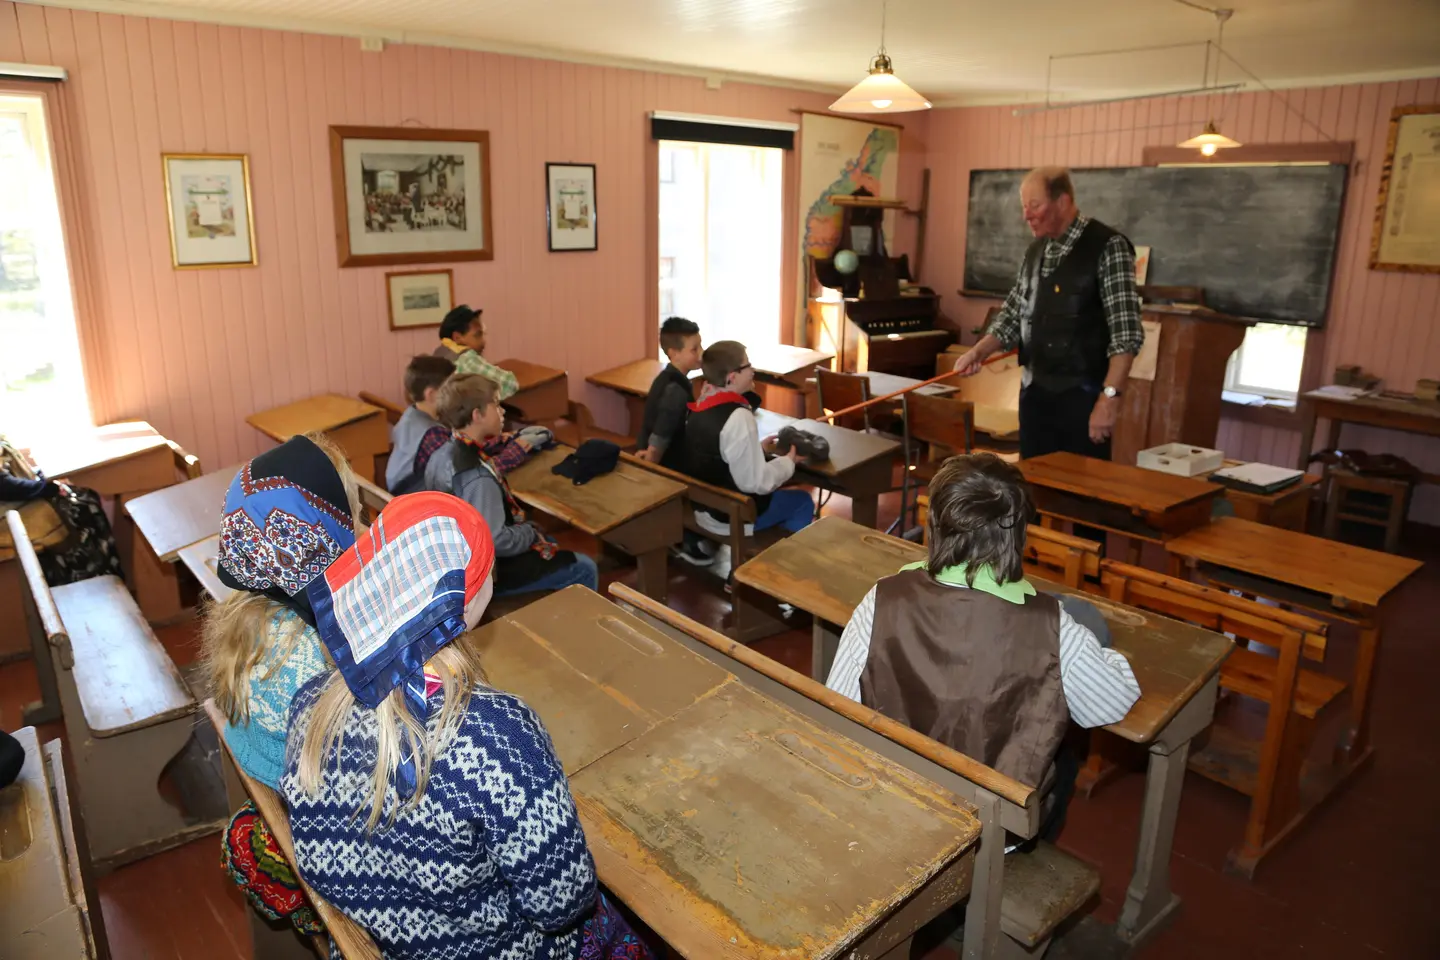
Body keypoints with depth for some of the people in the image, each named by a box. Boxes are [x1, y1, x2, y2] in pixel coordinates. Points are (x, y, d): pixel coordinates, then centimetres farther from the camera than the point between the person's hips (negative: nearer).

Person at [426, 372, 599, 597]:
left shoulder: (443, 453, -4)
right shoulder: (477, 477, -33)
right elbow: (496, 540, -33)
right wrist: (530, 532, -15)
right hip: (488, 569, -10)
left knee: (550, 543, 30)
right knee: (584, 569, 2)